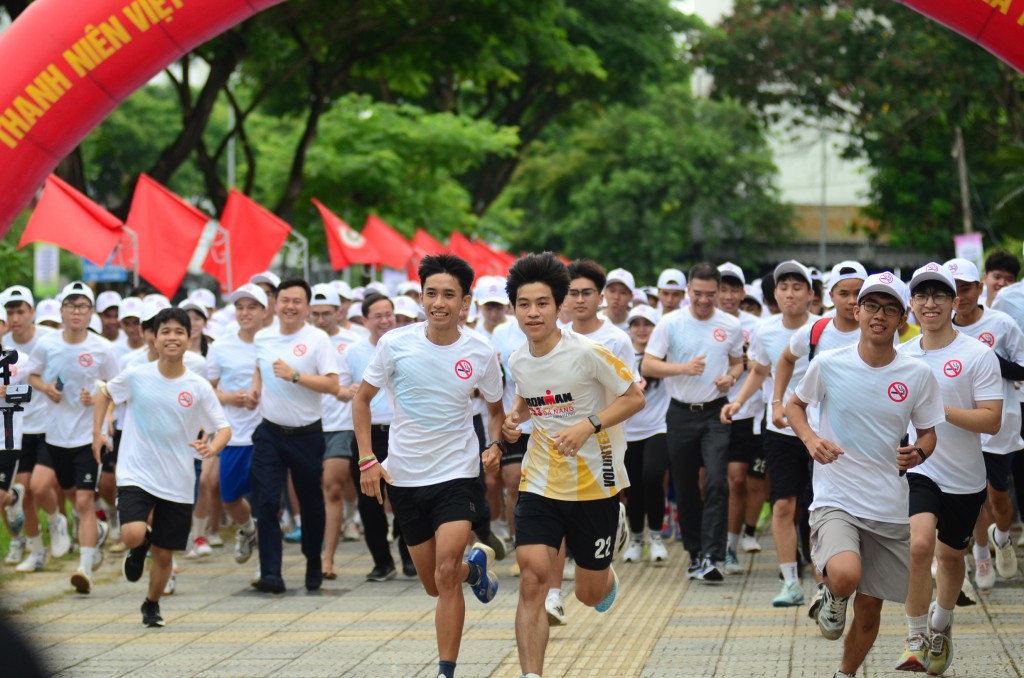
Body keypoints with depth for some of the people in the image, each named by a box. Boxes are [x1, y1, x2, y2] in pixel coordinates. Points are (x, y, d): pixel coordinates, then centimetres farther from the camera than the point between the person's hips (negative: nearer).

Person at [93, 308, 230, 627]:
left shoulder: (199, 387, -5)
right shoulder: (136, 376, -5)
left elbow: (223, 428, -1)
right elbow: (103, 394, 13)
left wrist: (213, 446, -23)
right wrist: (98, 432, 3)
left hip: (178, 483, 1)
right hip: (136, 474, -1)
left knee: (163, 554, 9)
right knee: (133, 535, -24)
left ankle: (152, 605, 36)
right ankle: (138, 549, 14)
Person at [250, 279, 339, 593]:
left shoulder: (318, 340, -8)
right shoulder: (262, 338, 6)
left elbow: (332, 384, -16)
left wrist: (294, 376, -24)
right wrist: (255, 389, 9)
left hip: (307, 434, -3)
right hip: (269, 433, 3)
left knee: (311, 504, 11)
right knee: (266, 502, -10)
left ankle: (314, 566, 31)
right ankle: (271, 573, -13)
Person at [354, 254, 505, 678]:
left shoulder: (480, 353, -6)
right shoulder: (395, 344, -8)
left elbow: (496, 409, 10)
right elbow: (362, 399, 4)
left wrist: (495, 444, -10)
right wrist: (367, 460, -4)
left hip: (458, 474, -2)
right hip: (404, 478, 2)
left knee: (446, 574, -18)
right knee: (434, 586, 12)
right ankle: (476, 565, 46)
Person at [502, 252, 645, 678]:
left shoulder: (587, 353, -16)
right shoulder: (518, 362, -1)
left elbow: (635, 398, -9)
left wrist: (588, 426, -22)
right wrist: (514, 418, -2)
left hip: (595, 483, -3)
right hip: (540, 483, 3)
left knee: (591, 595, 10)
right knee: (533, 576, -16)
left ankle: (615, 533, 44)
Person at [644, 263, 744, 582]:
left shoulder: (731, 326, 3)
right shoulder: (670, 324, -2)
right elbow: (648, 366, -4)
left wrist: (731, 377, -6)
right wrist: (683, 368, -19)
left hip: (716, 413, 0)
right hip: (681, 414, 1)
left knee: (717, 483, -15)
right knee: (685, 489, 8)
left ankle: (711, 558, -17)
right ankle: (695, 553, 23)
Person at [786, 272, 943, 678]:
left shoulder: (917, 375, -2)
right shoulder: (828, 365, -6)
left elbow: (928, 433, 11)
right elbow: (794, 405, 12)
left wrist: (917, 453, -12)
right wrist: (811, 439, -8)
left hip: (889, 508, 3)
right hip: (835, 502, -3)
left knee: (870, 606, 10)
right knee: (846, 575, -32)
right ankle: (833, 598, 5)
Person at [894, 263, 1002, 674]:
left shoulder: (978, 355, -9)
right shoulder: (902, 354, 3)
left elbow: (991, 420, -16)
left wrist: (940, 408, -25)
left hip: (964, 478, 0)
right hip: (917, 468, 0)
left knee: (950, 555, 18)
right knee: (919, 544, -24)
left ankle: (940, 627, 46)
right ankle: (916, 640, -11)